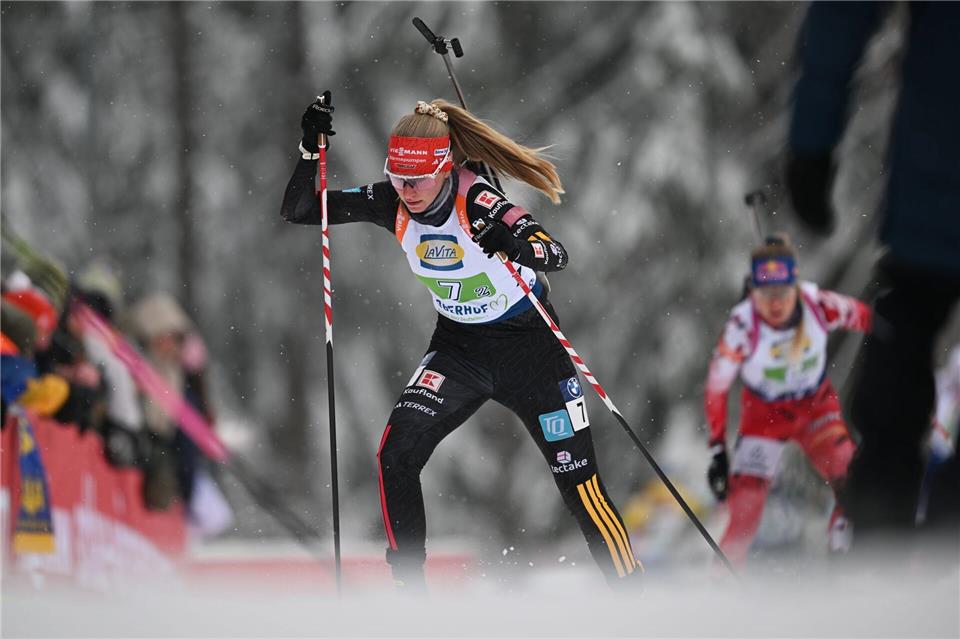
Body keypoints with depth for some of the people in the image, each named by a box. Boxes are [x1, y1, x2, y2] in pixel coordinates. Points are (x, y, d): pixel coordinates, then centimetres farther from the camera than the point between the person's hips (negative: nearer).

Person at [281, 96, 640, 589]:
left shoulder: (477, 203, -28)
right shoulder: (392, 205, -13)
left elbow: (556, 255, -39)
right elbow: (297, 211, -10)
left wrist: (513, 246, -60)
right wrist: (311, 151, -26)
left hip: (528, 346, -4)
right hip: (458, 346, 4)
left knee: (580, 486, -5)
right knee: (397, 453, -15)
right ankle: (408, 588, -3)